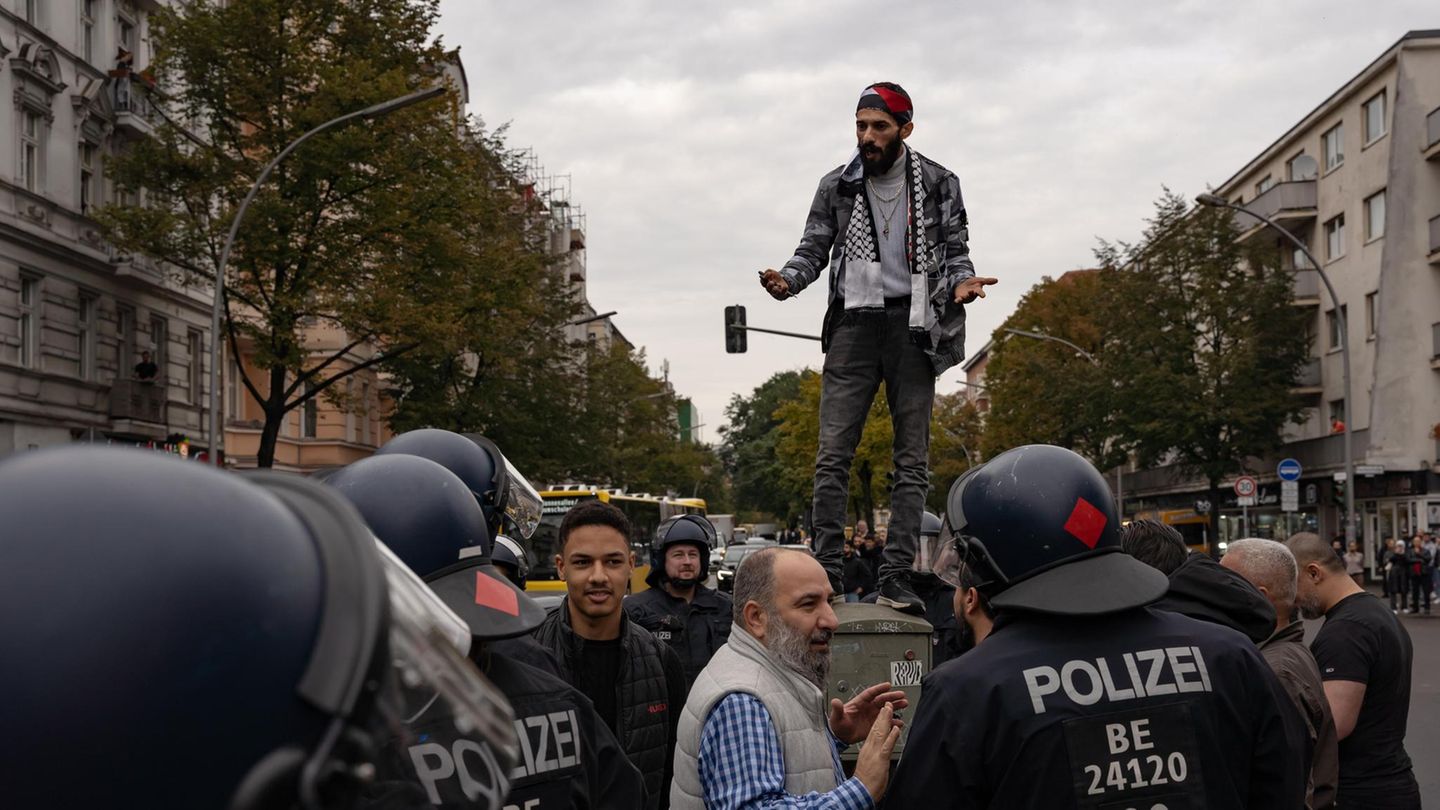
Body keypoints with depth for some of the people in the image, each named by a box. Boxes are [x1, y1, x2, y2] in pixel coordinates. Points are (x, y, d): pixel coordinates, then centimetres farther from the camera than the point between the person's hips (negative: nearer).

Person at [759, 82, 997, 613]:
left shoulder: (938, 184, 6)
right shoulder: (837, 187, 8)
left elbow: (955, 250, 7)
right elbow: (813, 249, 8)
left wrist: (961, 281, -15)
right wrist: (787, 280, -12)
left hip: (913, 325, 0)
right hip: (854, 324, 0)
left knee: (912, 460, 0)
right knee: (833, 454, -6)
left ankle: (895, 578, 5)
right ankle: (826, 571, -1)